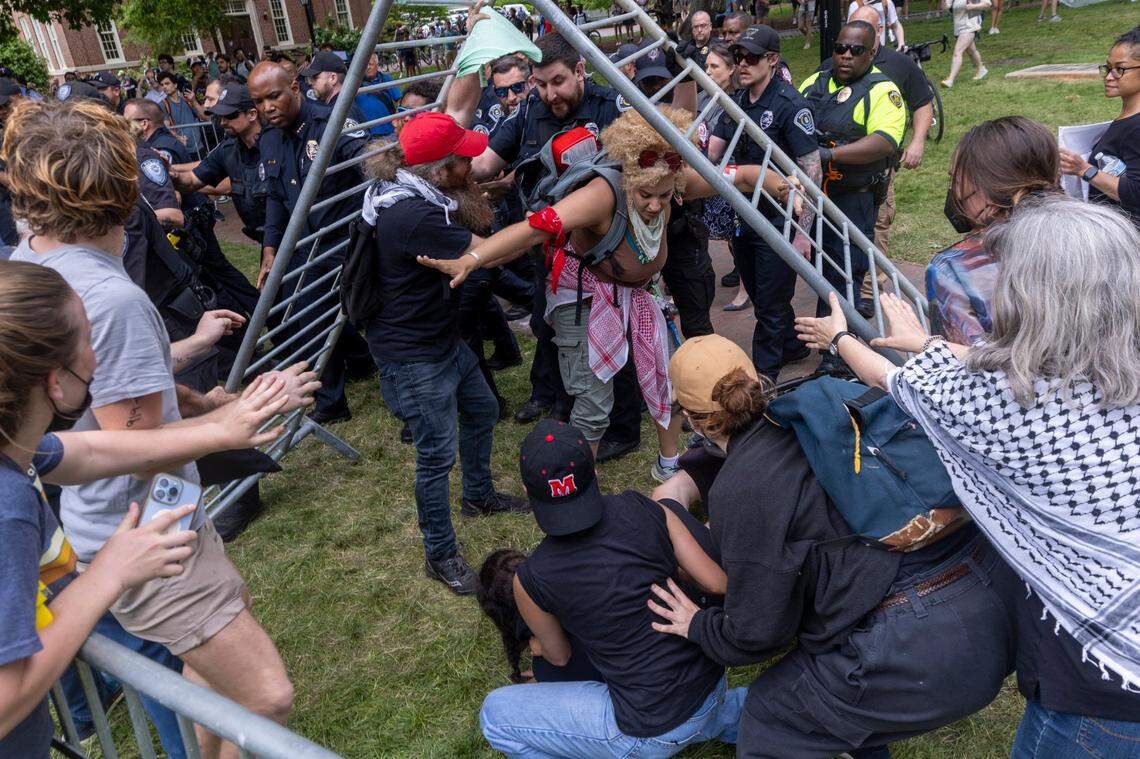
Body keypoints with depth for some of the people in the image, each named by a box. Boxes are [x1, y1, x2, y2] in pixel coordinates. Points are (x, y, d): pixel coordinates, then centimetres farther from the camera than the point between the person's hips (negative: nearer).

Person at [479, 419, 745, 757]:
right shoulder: (642, 508, -10)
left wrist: (539, 646, 29)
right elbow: (721, 583, -6)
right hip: (712, 689, 6)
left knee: (496, 714, 8)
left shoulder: (531, 580, -15)